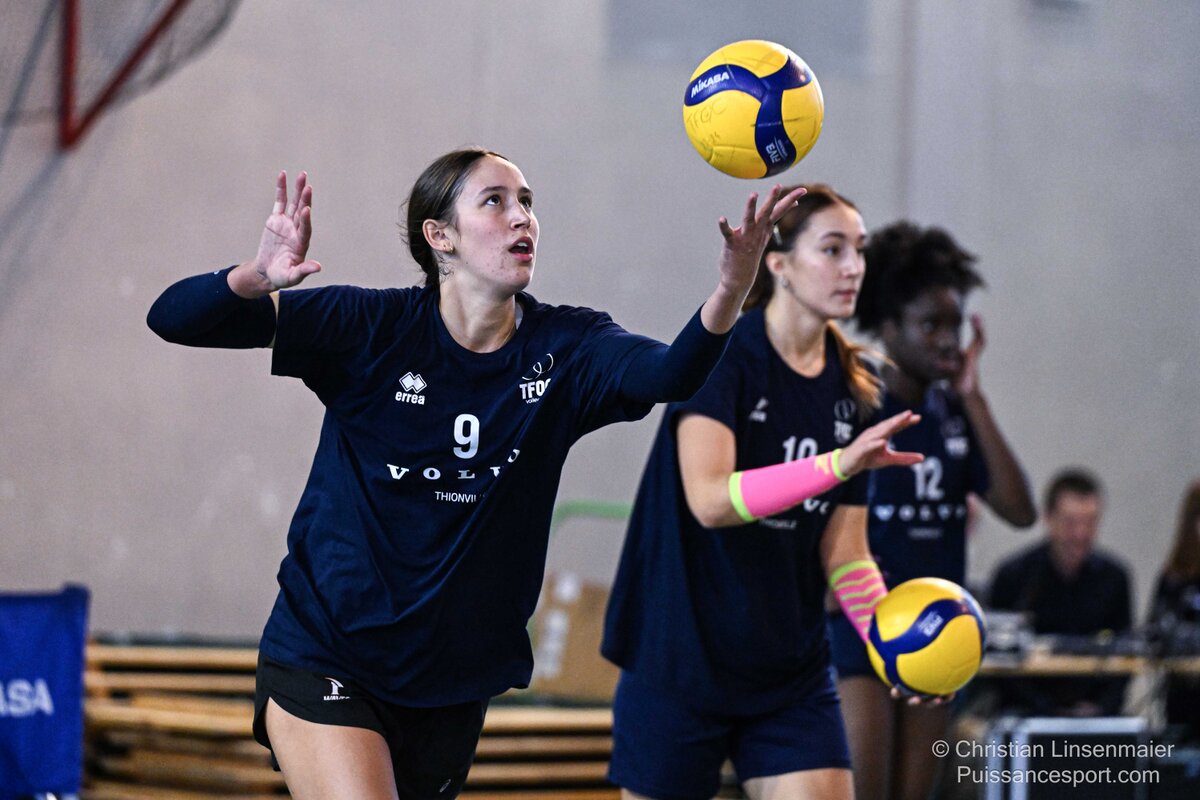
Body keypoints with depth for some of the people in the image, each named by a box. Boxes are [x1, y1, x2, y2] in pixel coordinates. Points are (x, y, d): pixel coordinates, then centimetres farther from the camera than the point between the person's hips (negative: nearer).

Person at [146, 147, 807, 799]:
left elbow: (668, 375, -25)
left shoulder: (564, 350, -3)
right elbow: (175, 319, -13)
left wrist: (730, 291, -46)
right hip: (323, 662, -4)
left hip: (453, 686, 4)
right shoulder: (371, 329, -9)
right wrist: (258, 276, -36)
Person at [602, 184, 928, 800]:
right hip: (680, 667, -5)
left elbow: (843, 556, 6)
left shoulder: (852, 390, 6)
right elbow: (710, 499, -26)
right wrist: (837, 463, -35)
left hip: (792, 677, 5)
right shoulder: (721, 352, -11)